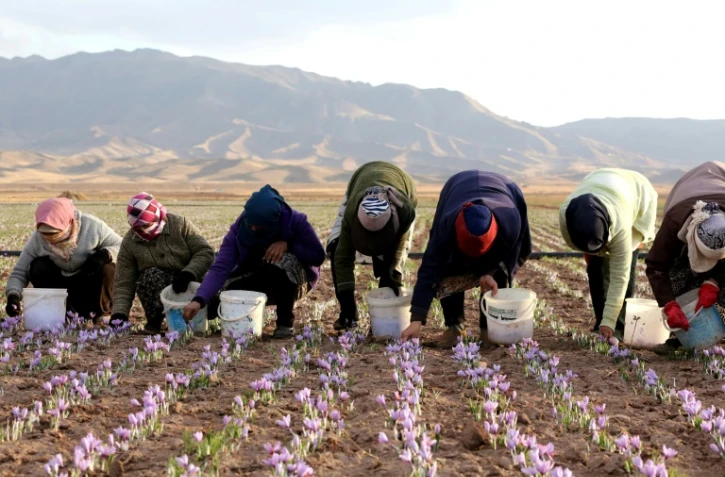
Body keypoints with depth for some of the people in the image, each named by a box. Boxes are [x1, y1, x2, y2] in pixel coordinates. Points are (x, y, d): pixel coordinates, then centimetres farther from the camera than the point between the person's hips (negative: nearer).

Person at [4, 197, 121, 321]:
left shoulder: (92, 226, -24)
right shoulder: (37, 239, -18)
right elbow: (19, 272, -15)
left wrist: (105, 254, -36)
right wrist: (13, 296, -34)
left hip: (91, 283, -2)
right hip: (63, 284, 2)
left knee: (107, 269, -33)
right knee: (37, 267, -24)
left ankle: (99, 311, -7)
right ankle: (68, 310, -13)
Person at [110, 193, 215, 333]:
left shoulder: (180, 224, -13)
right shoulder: (129, 242, -8)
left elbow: (205, 252, -16)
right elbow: (124, 284, -7)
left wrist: (188, 275, -32)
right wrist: (119, 314, -21)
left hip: (190, 281, -1)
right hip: (159, 291, 1)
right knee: (151, 276, -33)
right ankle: (154, 321, -12)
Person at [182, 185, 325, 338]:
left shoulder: (294, 220, -26)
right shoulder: (238, 229, -21)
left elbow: (318, 256, -19)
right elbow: (220, 268, -31)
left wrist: (288, 244, -34)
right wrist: (199, 300, -46)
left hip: (294, 281, -2)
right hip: (258, 282, 2)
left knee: (284, 260, -37)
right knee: (213, 305, -21)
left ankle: (286, 320, -16)